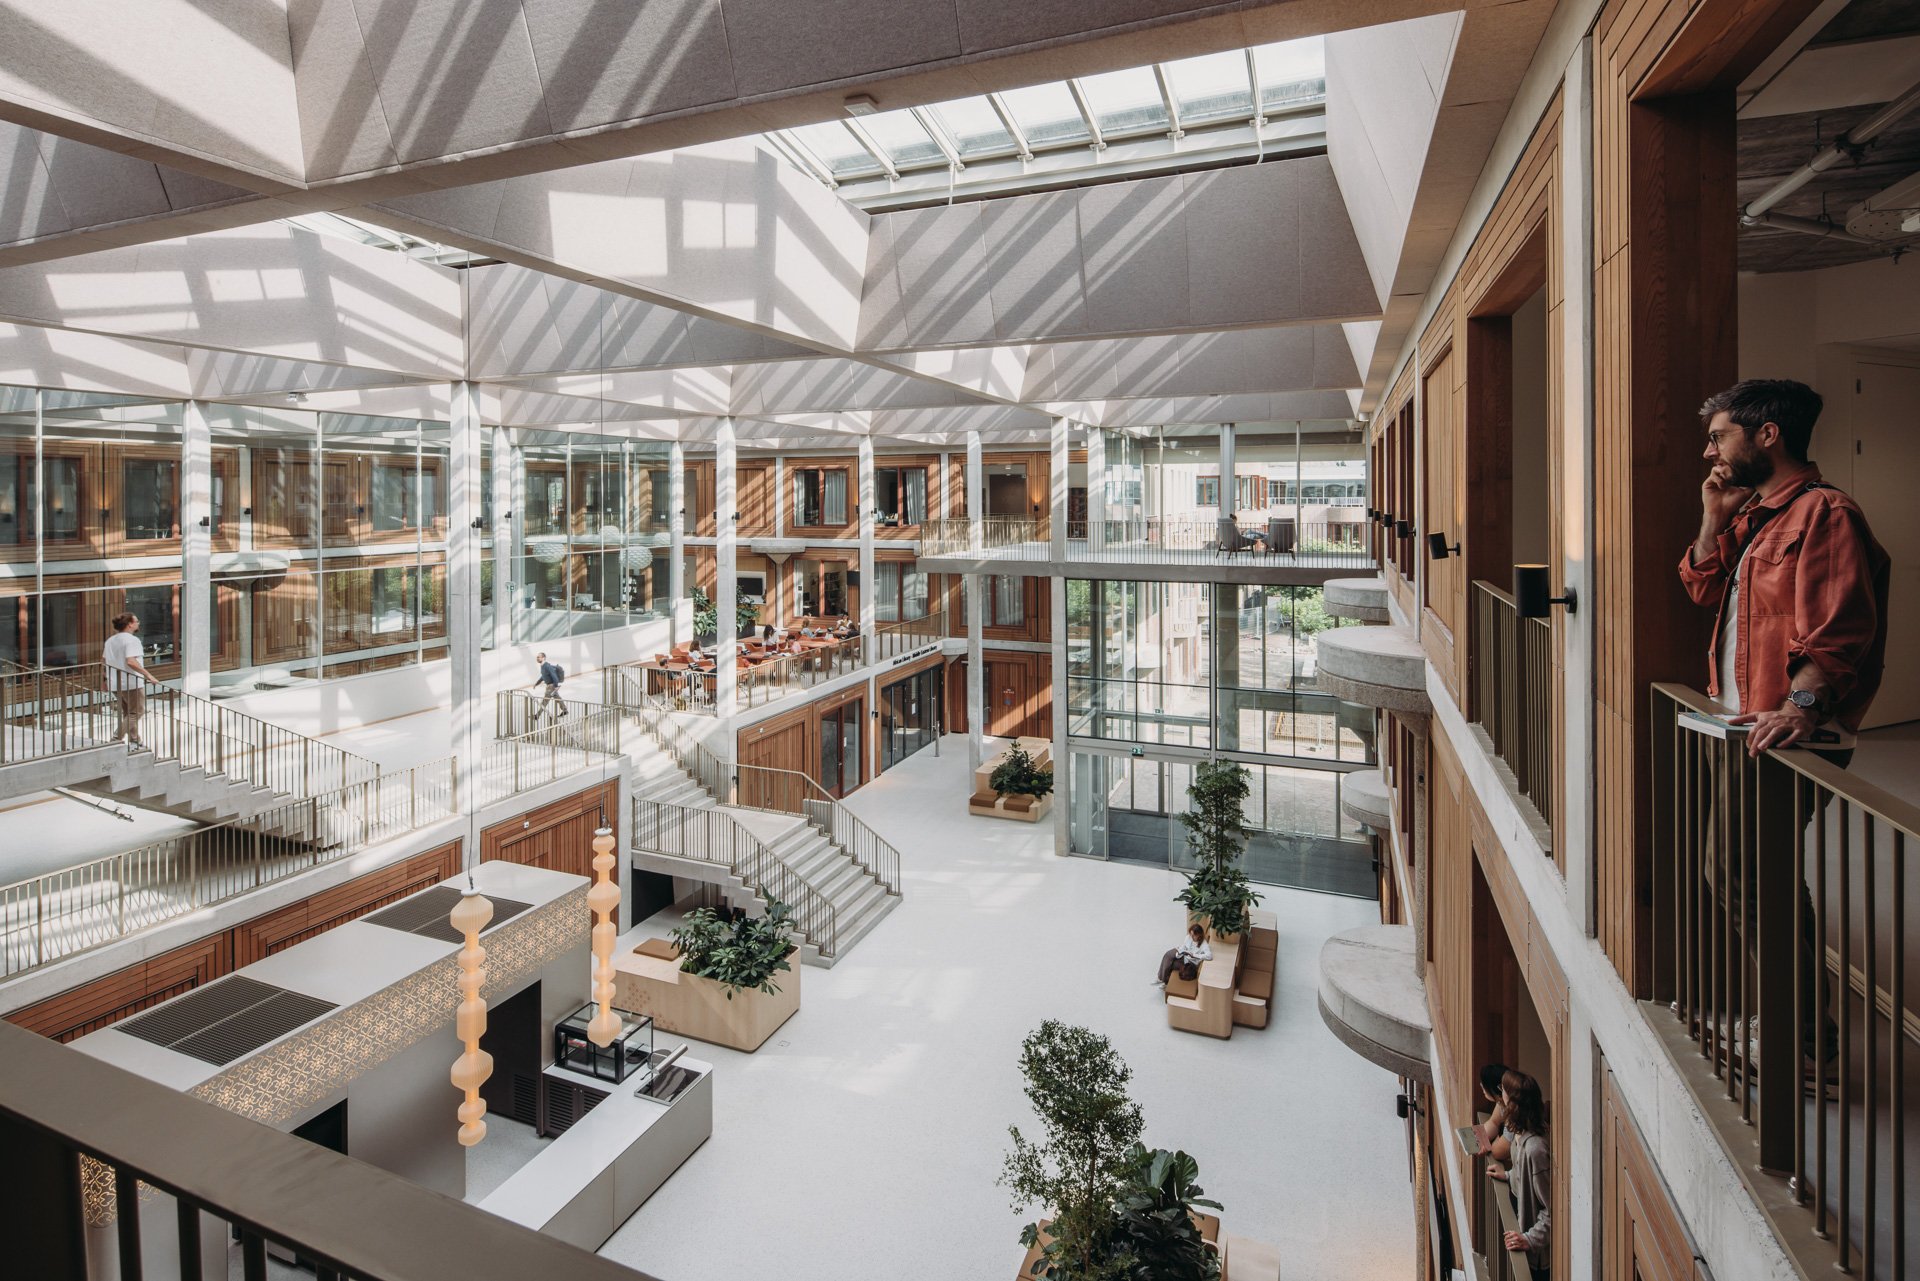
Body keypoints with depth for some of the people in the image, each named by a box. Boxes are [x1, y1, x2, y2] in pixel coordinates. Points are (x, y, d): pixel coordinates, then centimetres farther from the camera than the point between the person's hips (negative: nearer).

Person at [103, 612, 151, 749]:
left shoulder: (110, 640, 12)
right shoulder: (132, 640, -14)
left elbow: (103, 661, 18)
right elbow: (131, 661, -26)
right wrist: (147, 674, -25)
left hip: (115, 684, 9)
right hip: (132, 683, -9)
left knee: (128, 713, 16)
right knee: (137, 711, 1)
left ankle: (134, 741, 20)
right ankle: (117, 737, -7)